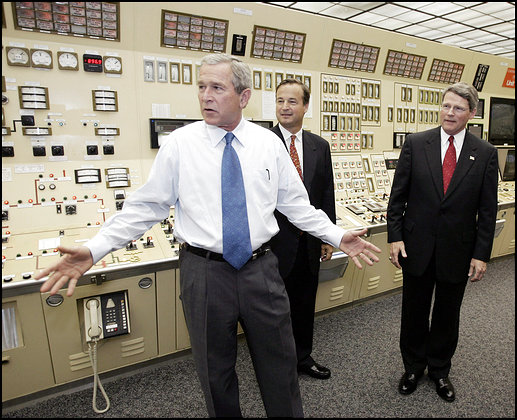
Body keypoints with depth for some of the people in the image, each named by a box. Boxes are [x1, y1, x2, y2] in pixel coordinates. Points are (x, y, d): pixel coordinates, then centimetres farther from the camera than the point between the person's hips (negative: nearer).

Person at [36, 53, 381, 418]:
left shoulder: (269, 143, 1)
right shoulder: (179, 144, -4)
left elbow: (296, 204, 6)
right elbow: (146, 206, -2)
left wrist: (337, 237, 0)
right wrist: (94, 250, -10)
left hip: (261, 268, 1)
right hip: (204, 271, -1)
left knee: (279, 361, 16)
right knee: (215, 370, 17)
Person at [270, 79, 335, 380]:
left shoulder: (320, 146, 6)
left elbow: (327, 194, 9)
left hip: (309, 241, 4)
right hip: (275, 242, -4)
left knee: (305, 303, 19)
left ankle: (303, 357, 41)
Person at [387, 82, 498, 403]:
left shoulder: (485, 153, -2)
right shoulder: (416, 144, -4)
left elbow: (487, 208, 0)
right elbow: (398, 195, -2)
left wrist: (482, 254, -4)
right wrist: (395, 236, -8)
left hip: (458, 250, 1)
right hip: (417, 246, 0)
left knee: (447, 315, 17)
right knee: (414, 313, 14)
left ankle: (440, 370, 40)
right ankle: (413, 366, 37)